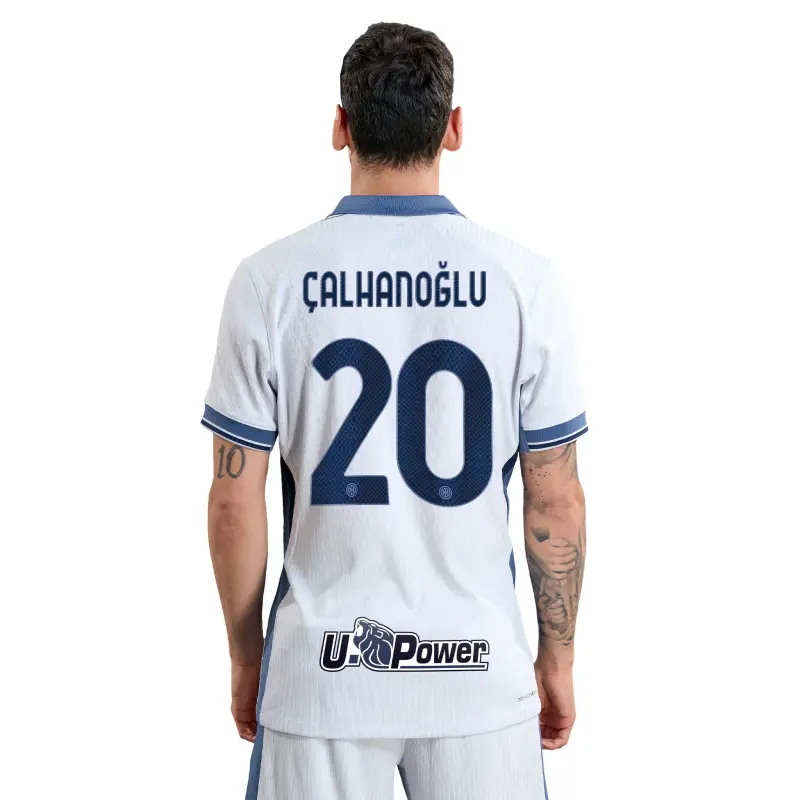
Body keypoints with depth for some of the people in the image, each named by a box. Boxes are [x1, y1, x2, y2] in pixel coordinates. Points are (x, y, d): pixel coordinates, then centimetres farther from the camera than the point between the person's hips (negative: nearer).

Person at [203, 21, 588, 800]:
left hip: (323, 671, 0)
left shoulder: (270, 280, -7)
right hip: (478, 673, 0)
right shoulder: (523, 281, -7)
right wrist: (558, 660, 10)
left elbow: (235, 502, -3)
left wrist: (245, 654, 10)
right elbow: (555, 501, -3)